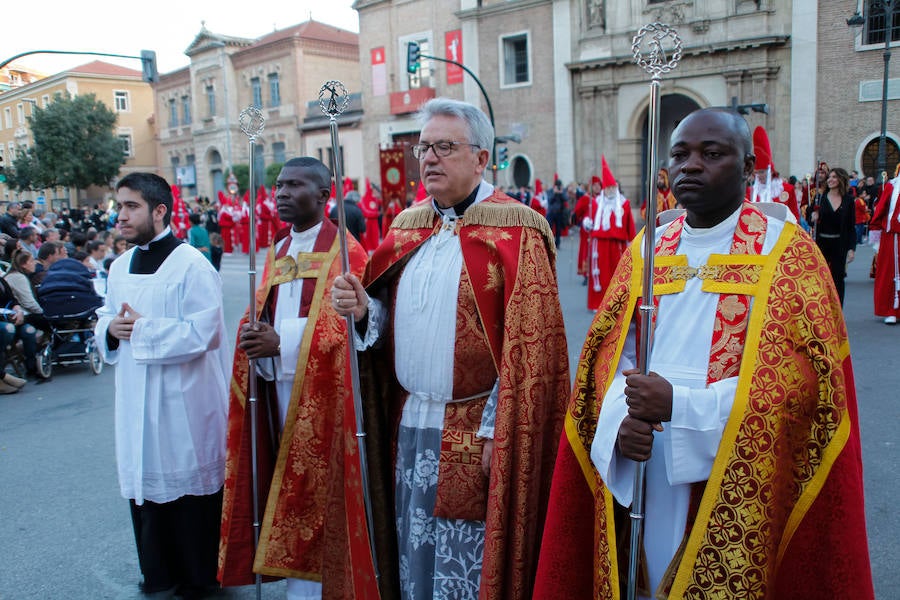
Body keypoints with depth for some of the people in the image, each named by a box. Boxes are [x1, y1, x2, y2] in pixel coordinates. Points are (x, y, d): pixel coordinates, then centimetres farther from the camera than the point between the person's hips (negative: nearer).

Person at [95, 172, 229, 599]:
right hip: (136, 399, 7)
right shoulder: (121, 266, 10)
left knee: (189, 482, 5)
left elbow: (203, 332, -20)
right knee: (145, 479, 14)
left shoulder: (191, 266, -13)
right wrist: (110, 328, -5)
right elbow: (106, 318, 19)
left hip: (184, 401, -7)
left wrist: (142, 328, -16)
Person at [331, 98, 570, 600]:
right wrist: (363, 309, -7)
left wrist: (496, 433, -16)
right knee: (414, 560, 19)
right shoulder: (407, 227, 9)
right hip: (410, 426, 6)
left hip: (474, 435, -5)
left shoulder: (514, 232, -10)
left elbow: (528, 347, -15)